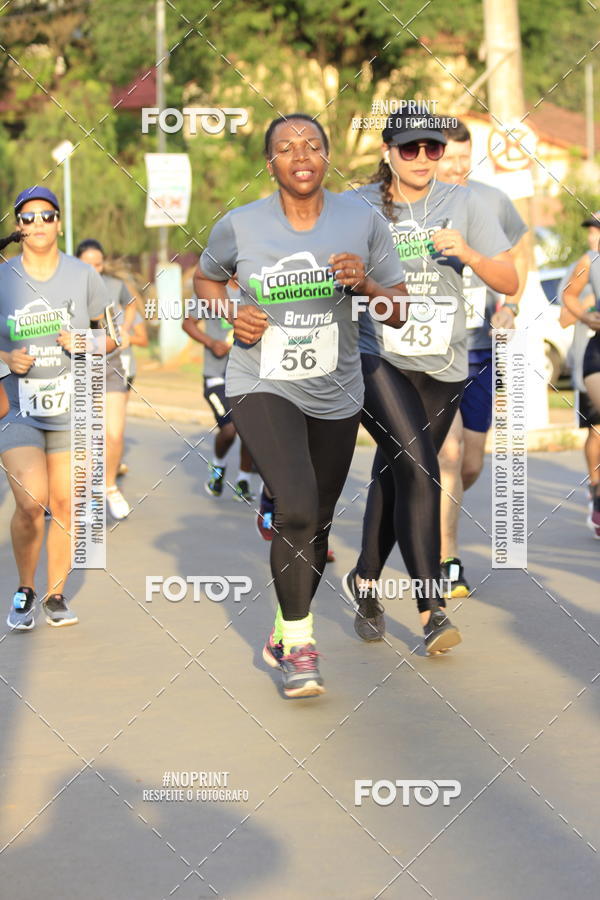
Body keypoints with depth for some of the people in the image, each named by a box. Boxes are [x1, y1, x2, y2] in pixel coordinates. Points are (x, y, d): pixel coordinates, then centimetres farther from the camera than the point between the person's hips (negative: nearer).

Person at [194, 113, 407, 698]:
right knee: (297, 508, -23)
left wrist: (364, 284, -19)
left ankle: (284, 636, 35)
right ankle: (299, 644, -7)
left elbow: (399, 313, 1)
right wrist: (230, 314, -6)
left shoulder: (363, 221, -2)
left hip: (335, 395, 3)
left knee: (316, 526, 13)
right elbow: (204, 276, 14)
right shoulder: (239, 226, -6)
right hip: (262, 387, -3)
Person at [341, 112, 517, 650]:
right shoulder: (359, 207, -1)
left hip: (441, 366, 3)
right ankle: (432, 610, -19)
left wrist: (468, 254, -16)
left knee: (393, 476, 10)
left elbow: (510, 283, 2)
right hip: (376, 358, -3)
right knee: (417, 468, -19)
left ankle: (365, 582, 32)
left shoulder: (461, 204, 4)